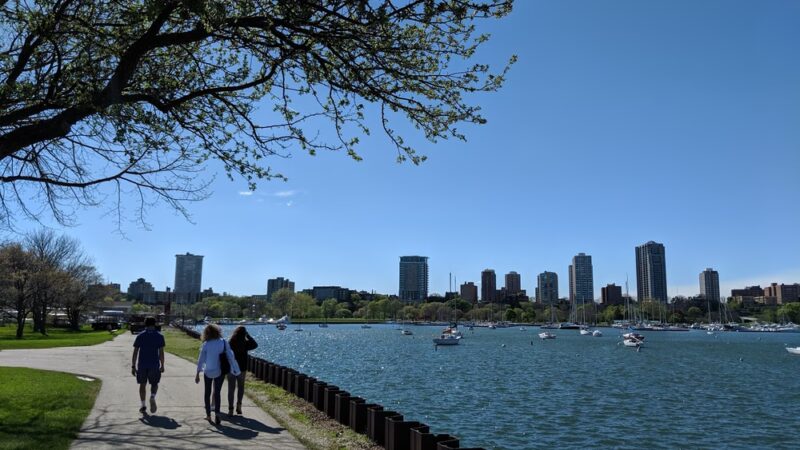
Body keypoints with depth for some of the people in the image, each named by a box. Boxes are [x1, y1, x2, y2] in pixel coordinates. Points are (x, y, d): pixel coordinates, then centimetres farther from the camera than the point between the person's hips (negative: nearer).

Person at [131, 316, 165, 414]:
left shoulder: (140, 336, 1)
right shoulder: (159, 336, -1)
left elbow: (135, 352, -1)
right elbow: (161, 353, -3)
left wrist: (133, 366, 4)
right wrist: (162, 365, 4)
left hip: (142, 365, 1)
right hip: (154, 365, -1)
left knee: (142, 385, 13)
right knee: (154, 384, 14)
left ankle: (143, 406, 13)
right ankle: (152, 397, -13)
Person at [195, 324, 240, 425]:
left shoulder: (206, 344, -9)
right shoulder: (223, 342, -7)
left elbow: (201, 359, -9)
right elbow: (230, 356, -7)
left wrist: (197, 373, -4)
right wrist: (235, 369, 1)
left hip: (208, 371, 0)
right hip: (219, 371, 0)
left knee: (207, 392, 17)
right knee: (217, 393, 6)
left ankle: (208, 415, 22)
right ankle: (217, 414, -13)